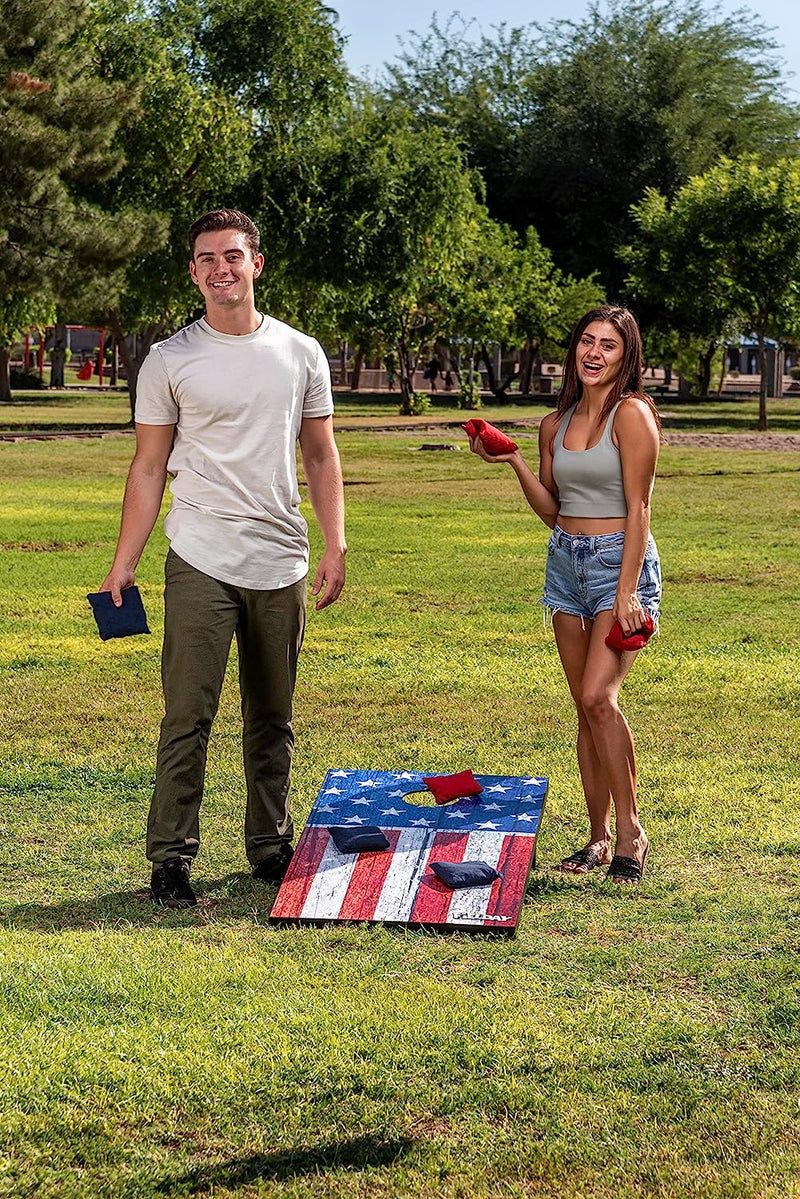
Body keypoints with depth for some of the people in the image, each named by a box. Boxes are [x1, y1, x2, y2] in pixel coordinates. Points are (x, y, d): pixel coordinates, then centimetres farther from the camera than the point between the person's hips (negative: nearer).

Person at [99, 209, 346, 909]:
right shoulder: (169, 361, 1)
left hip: (281, 563, 3)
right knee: (188, 715, -6)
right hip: (200, 562, -3)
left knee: (273, 719, 11)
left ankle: (270, 846, 22)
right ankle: (172, 858, 1)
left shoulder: (300, 353, 8)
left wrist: (335, 546, 3)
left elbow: (320, 457, 12)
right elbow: (149, 468, 3)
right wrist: (123, 563, -3)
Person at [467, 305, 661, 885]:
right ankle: (598, 837, 13)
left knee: (599, 696, -19)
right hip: (566, 560, 7)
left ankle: (630, 831, -7)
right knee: (587, 707, 7)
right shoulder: (556, 424, 11)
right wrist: (514, 462, 3)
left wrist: (627, 590, -18)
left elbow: (637, 506, -13)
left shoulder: (632, 414, -8)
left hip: (620, 560, -7)